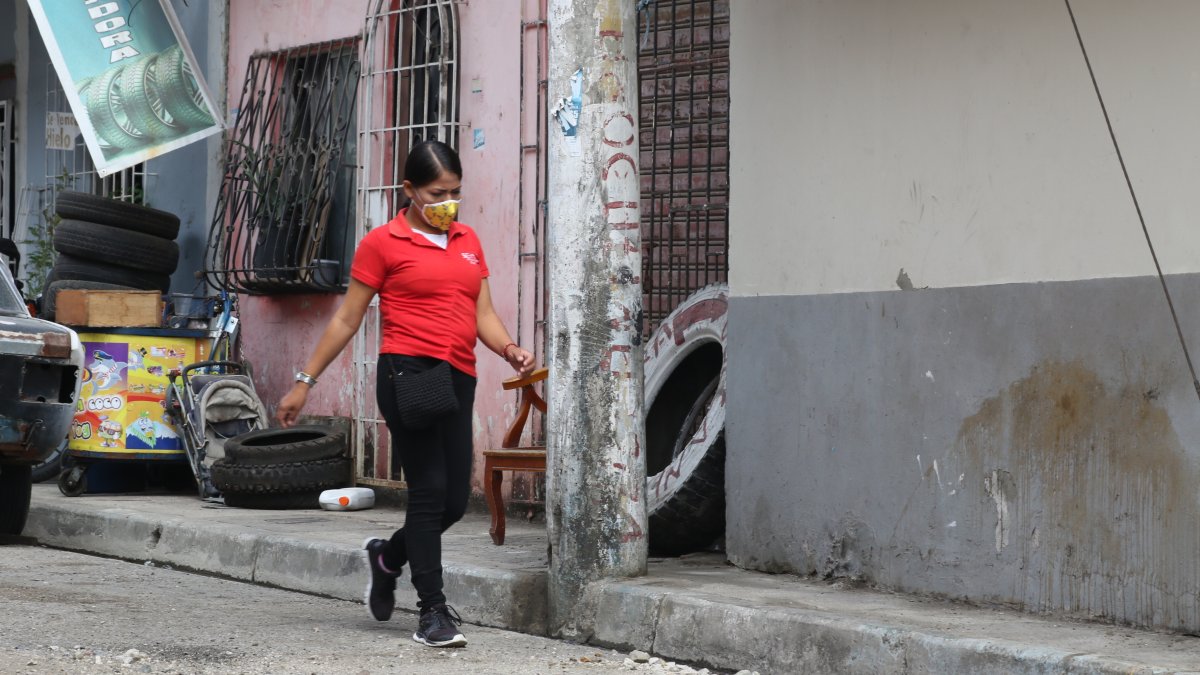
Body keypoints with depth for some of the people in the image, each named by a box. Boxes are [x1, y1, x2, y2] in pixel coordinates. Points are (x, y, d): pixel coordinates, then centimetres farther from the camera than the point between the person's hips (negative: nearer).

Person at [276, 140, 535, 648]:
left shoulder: (468, 241, 18)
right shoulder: (384, 243, 2)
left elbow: (483, 314, 15)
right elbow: (347, 319, 5)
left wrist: (510, 350, -6)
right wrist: (305, 382, 3)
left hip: (457, 379, 6)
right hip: (408, 372, -6)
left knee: (455, 500, 5)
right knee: (430, 488, -9)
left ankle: (388, 556, 34)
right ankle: (433, 611, -1)